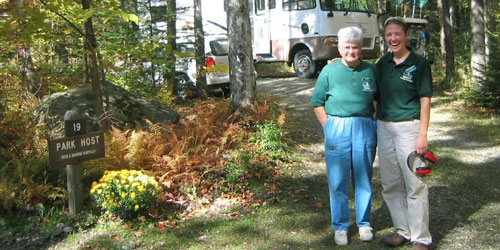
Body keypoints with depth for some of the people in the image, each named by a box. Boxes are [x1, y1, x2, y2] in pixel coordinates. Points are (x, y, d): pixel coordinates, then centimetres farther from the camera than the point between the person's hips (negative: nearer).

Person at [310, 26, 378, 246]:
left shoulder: (371, 71, 6)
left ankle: (364, 223, 25)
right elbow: (318, 103, 4)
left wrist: (375, 125, 5)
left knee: (364, 180, 10)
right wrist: (329, 128, -3)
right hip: (336, 127, -1)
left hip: (365, 127, 1)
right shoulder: (329, 71, 2)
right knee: (337, 181, 4)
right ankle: (340, 226, 18)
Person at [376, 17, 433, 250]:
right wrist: (377, 123, 11)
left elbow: (425, 101, -7)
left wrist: (422, 135, -12)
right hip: (384, 127, 6)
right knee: (390, 185, 11)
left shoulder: (419, 64, -5)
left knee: (415, 184, -2)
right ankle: (403, 230, 25)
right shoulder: (383, 63, 9)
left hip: (408, 126, -5)